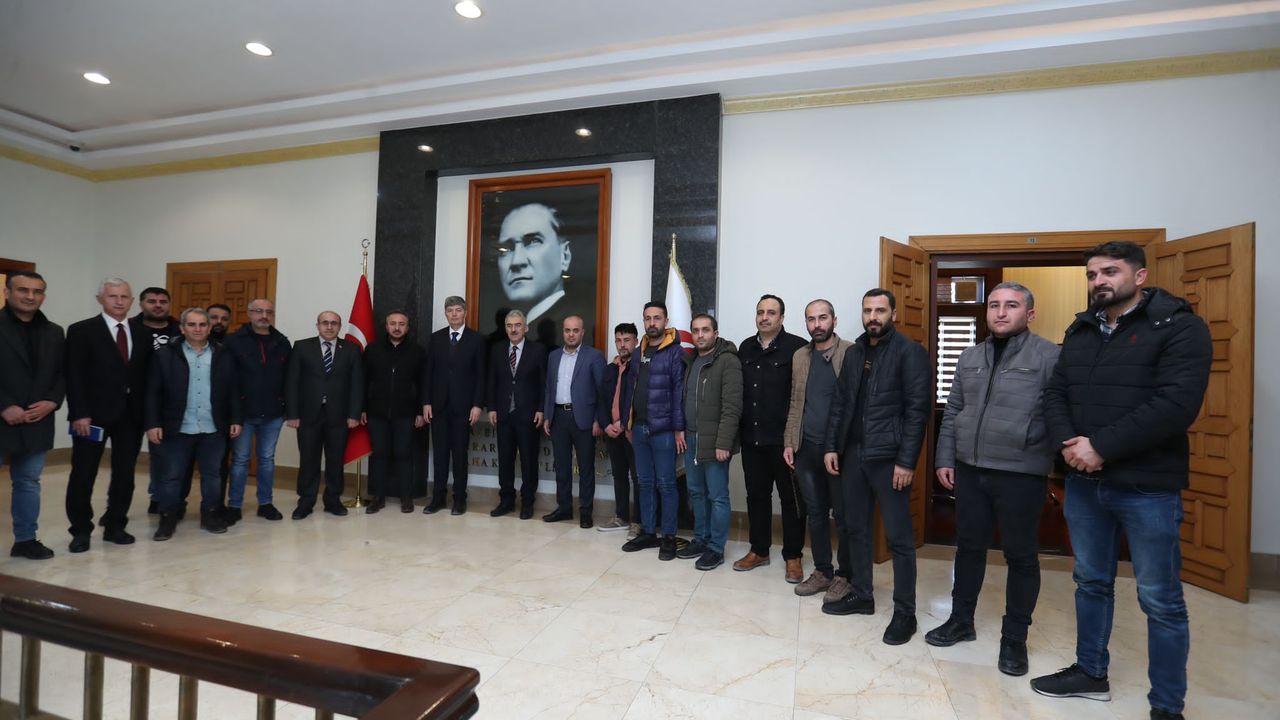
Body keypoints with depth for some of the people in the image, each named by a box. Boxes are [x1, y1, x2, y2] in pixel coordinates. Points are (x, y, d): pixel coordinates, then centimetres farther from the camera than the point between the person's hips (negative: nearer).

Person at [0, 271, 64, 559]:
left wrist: (52, 402, -6)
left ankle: (26, 540, 21)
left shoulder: (54, 333, 10)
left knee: (29, 482, 12)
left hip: (37, 421, 4)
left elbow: (63, 373, 10)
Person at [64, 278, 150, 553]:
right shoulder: (81, 331, -2)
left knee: (125, 474, 8)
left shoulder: (143, 333, 9)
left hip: (131, 414, 3)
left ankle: (115, 526, 21)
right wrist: (79, 413, -15)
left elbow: (146, 374, 8)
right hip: (93, 414, -3)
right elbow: (74, 376, -7)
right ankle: (81, 530, 19)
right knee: (83, 474, 5)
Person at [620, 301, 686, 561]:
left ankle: (669, 537, 14)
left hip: (663, 430, -6)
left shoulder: (675, 352, -8)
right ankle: (647, 533, 25)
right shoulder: (640, 352, 12)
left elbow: (679, 391, -13)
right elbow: (633, 389, 14)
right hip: (639, 428, 6)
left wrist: (679, 429, -16)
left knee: (665, 484, 3)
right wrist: (629, 423, 14)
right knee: (645, 482, 13)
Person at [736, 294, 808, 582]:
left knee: (790, 498, 7)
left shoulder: (796, 347, -9)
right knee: (756, 495, 14)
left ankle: (793, 556, 20)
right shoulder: (746, 348, 10)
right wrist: (738, 428, 10)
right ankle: (758, 550, 28)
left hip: (783, 438, -5)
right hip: (751, 438, 6)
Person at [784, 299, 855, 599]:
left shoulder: (851, 353, -6)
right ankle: (822, 571, 27)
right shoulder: (800, 357, 11)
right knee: (815, 513, 13)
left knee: (843, 515, 6)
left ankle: (844, 575, 22)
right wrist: (789, 442, 9)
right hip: (806, 448, 5)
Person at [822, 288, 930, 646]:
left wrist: (906, 461, -16)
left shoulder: (910, 352, -5)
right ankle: (861, 595, 29)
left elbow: (918, 409, -11)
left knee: (899, 538, 3)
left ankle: (905, 613, 15)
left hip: (888, 458, -6)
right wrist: (831, 446, 6)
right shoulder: (854, 351, 13)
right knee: (855, 529, 14)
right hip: (852, 454, 6)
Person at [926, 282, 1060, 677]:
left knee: (1021, 557, 9)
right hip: (970, 470, 5)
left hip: (1021, 474, -4)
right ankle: (961, 621, 31)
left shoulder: (1049, 356, -7)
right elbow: (952, 413, 12)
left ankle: (1014, 639, 25)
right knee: (969, 547, 15)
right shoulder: (970, 357, 9)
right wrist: (945, 459, 8)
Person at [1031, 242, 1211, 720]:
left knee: (1160, 599, 7)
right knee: (1091, 582, 18)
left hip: (1148, 486, -5)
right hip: (1084, 482, 6)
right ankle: (1091, 673, 35)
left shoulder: (1179, 326, -8)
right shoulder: (1079, 331, 10)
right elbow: (1055, 394, 8)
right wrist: (1068, 443, -10)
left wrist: (1101, 446, -21)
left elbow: (1177, 404, -19)